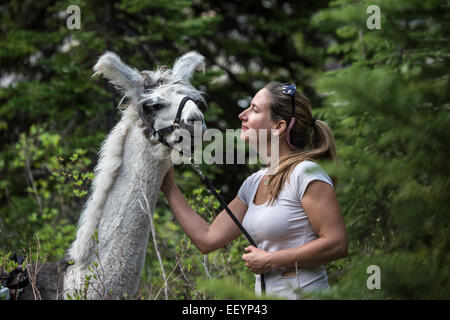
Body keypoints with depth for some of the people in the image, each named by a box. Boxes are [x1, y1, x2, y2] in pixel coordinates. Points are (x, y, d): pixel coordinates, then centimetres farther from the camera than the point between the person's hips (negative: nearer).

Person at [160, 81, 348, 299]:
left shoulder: (306, 173, -10)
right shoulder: (254, 183, 13)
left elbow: (337, 244, -16)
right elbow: (207, 240, 14)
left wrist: (271, 260, -13)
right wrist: (169, 188, 17)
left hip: (303, 292, -6)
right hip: (266, 293, 6)